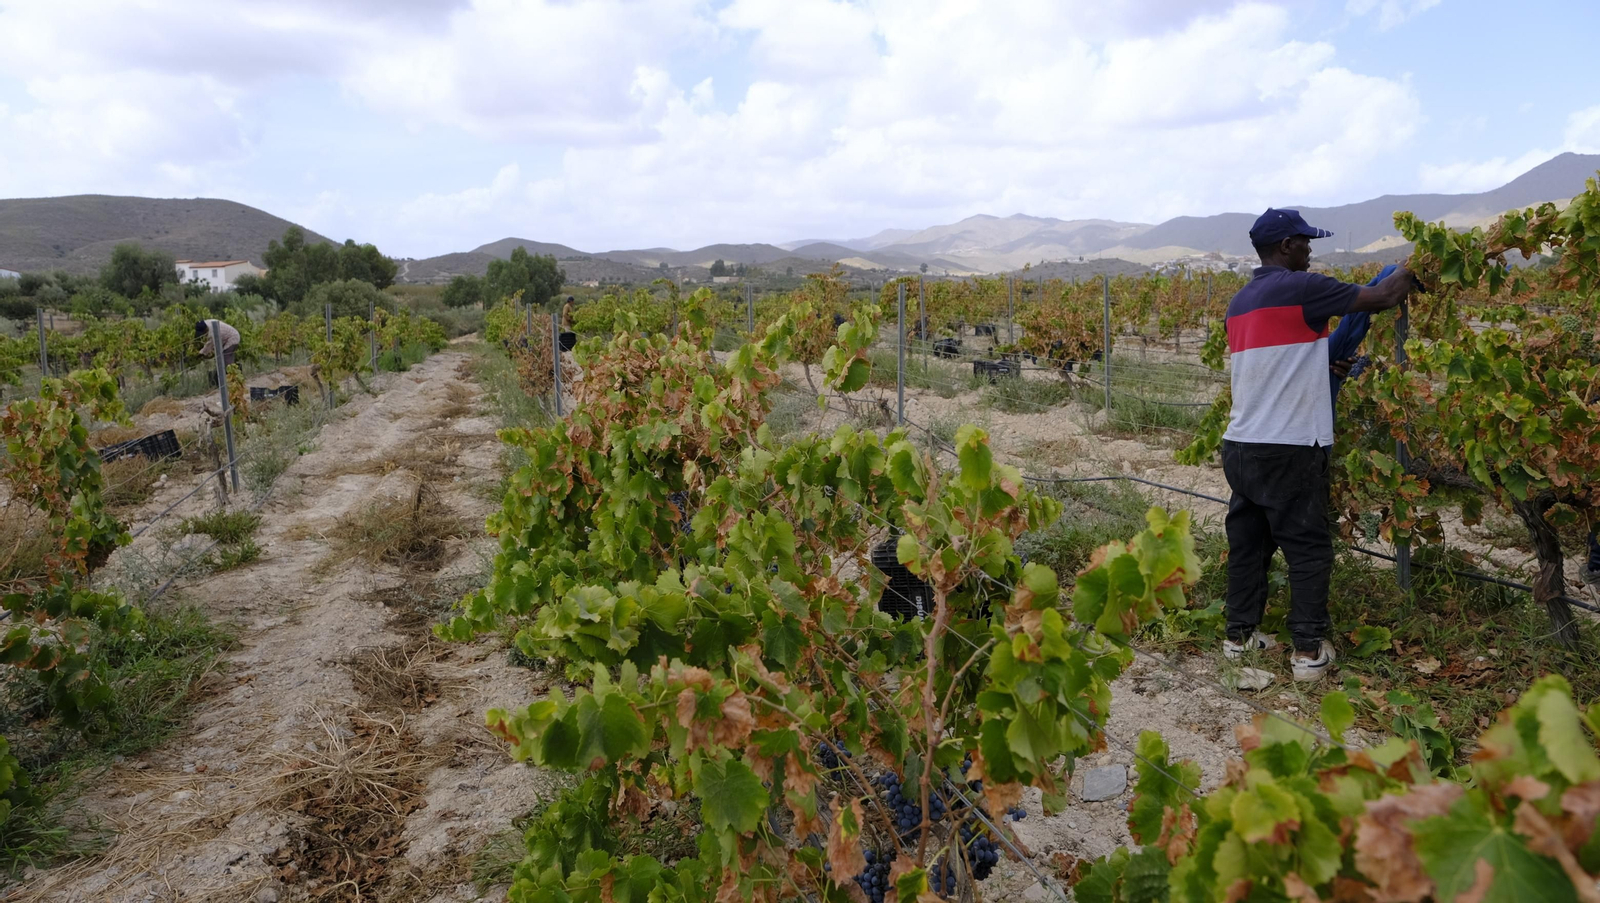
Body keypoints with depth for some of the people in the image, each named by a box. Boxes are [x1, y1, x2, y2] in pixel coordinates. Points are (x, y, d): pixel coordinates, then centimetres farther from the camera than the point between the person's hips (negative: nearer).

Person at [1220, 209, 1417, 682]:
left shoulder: (1240, 301, 14)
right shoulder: (1300, 288, -9)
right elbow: (1379, 299, -2)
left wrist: (1326, 364, 24)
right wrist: (1410, 270, 15)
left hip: (1239, 445, 7)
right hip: (1288, 449, -7)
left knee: (1248, 543, 13)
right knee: (1308, 549, 2)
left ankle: (1240, 634, 21)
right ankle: (1309, 651, 6)